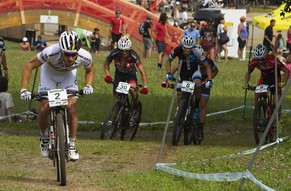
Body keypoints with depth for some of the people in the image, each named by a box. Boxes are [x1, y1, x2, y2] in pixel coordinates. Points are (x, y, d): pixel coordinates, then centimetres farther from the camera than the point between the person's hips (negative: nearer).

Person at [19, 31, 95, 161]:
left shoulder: (84, 57, -33)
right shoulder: (51, 52, -42)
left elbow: (90, 70, -7)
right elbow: (29, 66, -27)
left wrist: (88, 86, -24)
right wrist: (24, 89, -34)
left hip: (68, 75, 1)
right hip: (49, 73, -1)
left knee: (71, 109, -15)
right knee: (44, 110, -10)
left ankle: (72, 145, 1)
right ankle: (44, 136, 21)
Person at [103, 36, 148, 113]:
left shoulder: (133, 55, -35)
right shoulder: (115, 53, -31)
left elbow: (142, 72, -33)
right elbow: (106, 63, -11)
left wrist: (145, 87, -42)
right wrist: (107, 75, -27)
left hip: (130, 73, -2)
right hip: (119, 73, 2)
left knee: (133, 92, -24)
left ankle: (135, 110, 2)